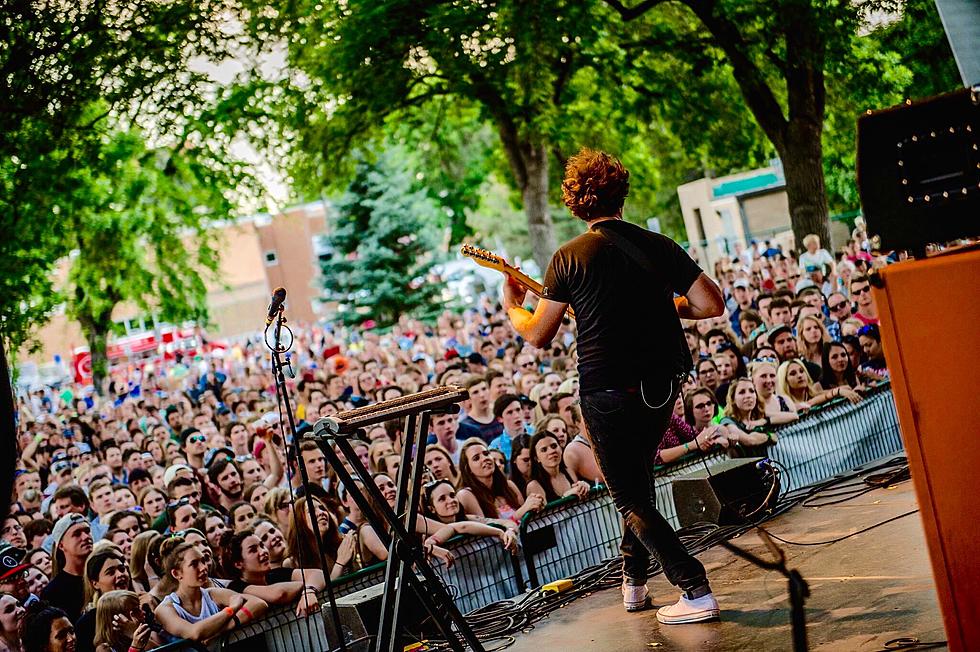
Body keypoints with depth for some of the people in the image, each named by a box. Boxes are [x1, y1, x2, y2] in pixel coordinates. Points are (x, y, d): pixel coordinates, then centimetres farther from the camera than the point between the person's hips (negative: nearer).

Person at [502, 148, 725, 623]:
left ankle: (696, 591, -3)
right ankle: (634, 580, 32)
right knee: (639, 479, 26)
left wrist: (511, 308, 15)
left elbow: (537, 336, -5)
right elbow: (711, 304, -3)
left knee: (630, 499, 6)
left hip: (608, 391, -5)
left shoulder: (570, 257, -8)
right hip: (662, 384, 5)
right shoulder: (658, 245, 2)